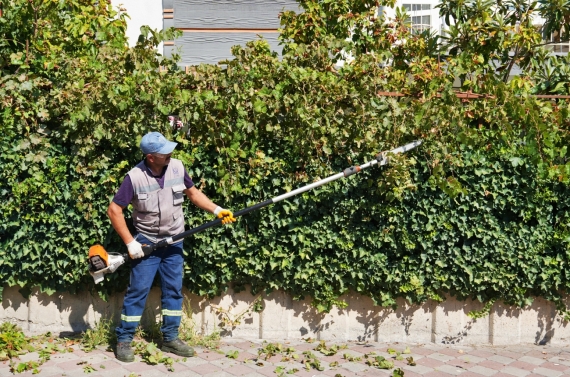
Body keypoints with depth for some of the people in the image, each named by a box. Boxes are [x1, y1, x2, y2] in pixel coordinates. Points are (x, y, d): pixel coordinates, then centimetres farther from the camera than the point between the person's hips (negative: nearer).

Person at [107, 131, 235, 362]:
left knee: (174, 289, 10)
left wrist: (217, 210, -3)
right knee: (138, 290, -1)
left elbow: (192, 192, 8)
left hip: (174, 242, 4)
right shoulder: (135, 177, -20)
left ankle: (170, 339, 22)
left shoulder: (177, 167, -8)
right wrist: (130, 242, -18)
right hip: (146, 242, -4)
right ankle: (123, 341, 10)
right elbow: (114, 210, -16)